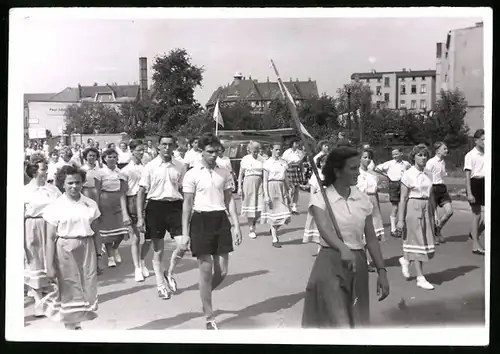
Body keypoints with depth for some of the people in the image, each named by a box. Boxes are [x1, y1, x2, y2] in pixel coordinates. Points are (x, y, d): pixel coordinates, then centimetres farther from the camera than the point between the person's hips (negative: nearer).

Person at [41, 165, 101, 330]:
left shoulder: (90, 204, 2)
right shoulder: (56, 206, -6)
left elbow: (95, 233, 8)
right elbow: (50, 238, -6)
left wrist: (96, 257, 9)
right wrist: (50, 265, -10)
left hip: (86, 249, 3)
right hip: (65, 250, -3)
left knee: (88, 289, 5)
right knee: (69, 290, 8)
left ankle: (77, 323, 24)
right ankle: (70, 325, 25)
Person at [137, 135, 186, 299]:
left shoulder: (180, 166, 4)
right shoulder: (150, 167, -2)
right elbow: (141, 192, 0)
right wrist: (140, 218, -5)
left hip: (175, 206, 2)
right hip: (155, 206, -2)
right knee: (158, 250, 7)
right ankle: (161, 285, 23)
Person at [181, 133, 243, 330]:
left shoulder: (224, 173, 8)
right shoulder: (192, 174, -4)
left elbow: (229, 200, 11)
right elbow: (187, 204, -4)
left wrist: (236, 225, 4)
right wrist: (185, 233, -7)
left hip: (221, 220, 4)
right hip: (201, 221, -4)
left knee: (222, 271, 5)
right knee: (206, 271, 0)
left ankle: (205, 297, 36)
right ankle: (209, 318, 14)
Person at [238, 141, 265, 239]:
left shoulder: (261, 160, 8)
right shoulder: (245, 159, -1)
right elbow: (241, 174, -1)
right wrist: (239, 187, -7)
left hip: (259, 183, 3)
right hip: (248, 183, -3)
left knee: (259, 207, -3)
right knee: (250, 206, 1)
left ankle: (253, 227, 18)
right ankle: (251, 230, 10)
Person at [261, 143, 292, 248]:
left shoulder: (284, 162, 10)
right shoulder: (268, 163, -4)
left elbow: (285, 179, 15)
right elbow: (265, 181, -6)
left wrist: (288, 193, 12)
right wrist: (266, 196, -12)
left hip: (282, 188, 5)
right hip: (272, 187, -5)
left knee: (285, 214, 0)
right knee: (274, 214, 0)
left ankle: (274, 230, 28)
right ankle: (275, 240, 9)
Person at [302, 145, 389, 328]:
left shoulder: (363, 200, 3)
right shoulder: (320, 199, -10)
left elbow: (371, 238, 5)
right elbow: (325, 229, -28)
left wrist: (381, 271, -2)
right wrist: (343, 249, -47)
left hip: (358, 265, 5)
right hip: (330, 265, -5)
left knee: (357, 321, 14)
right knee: (337, 321, -8)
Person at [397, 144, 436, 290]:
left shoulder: (428, 174, 9)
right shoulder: (408, 174, -8)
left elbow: (430, 196, 15)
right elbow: (403, 198, -9)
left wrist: (433, 214, 13)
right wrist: (401, 219, -11)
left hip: (426, 208, 6)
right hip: (413, 208, -6)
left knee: (427, 242, 8)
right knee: (417, 242, -1)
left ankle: (405, 260, 34)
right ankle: (420, 278, 7)